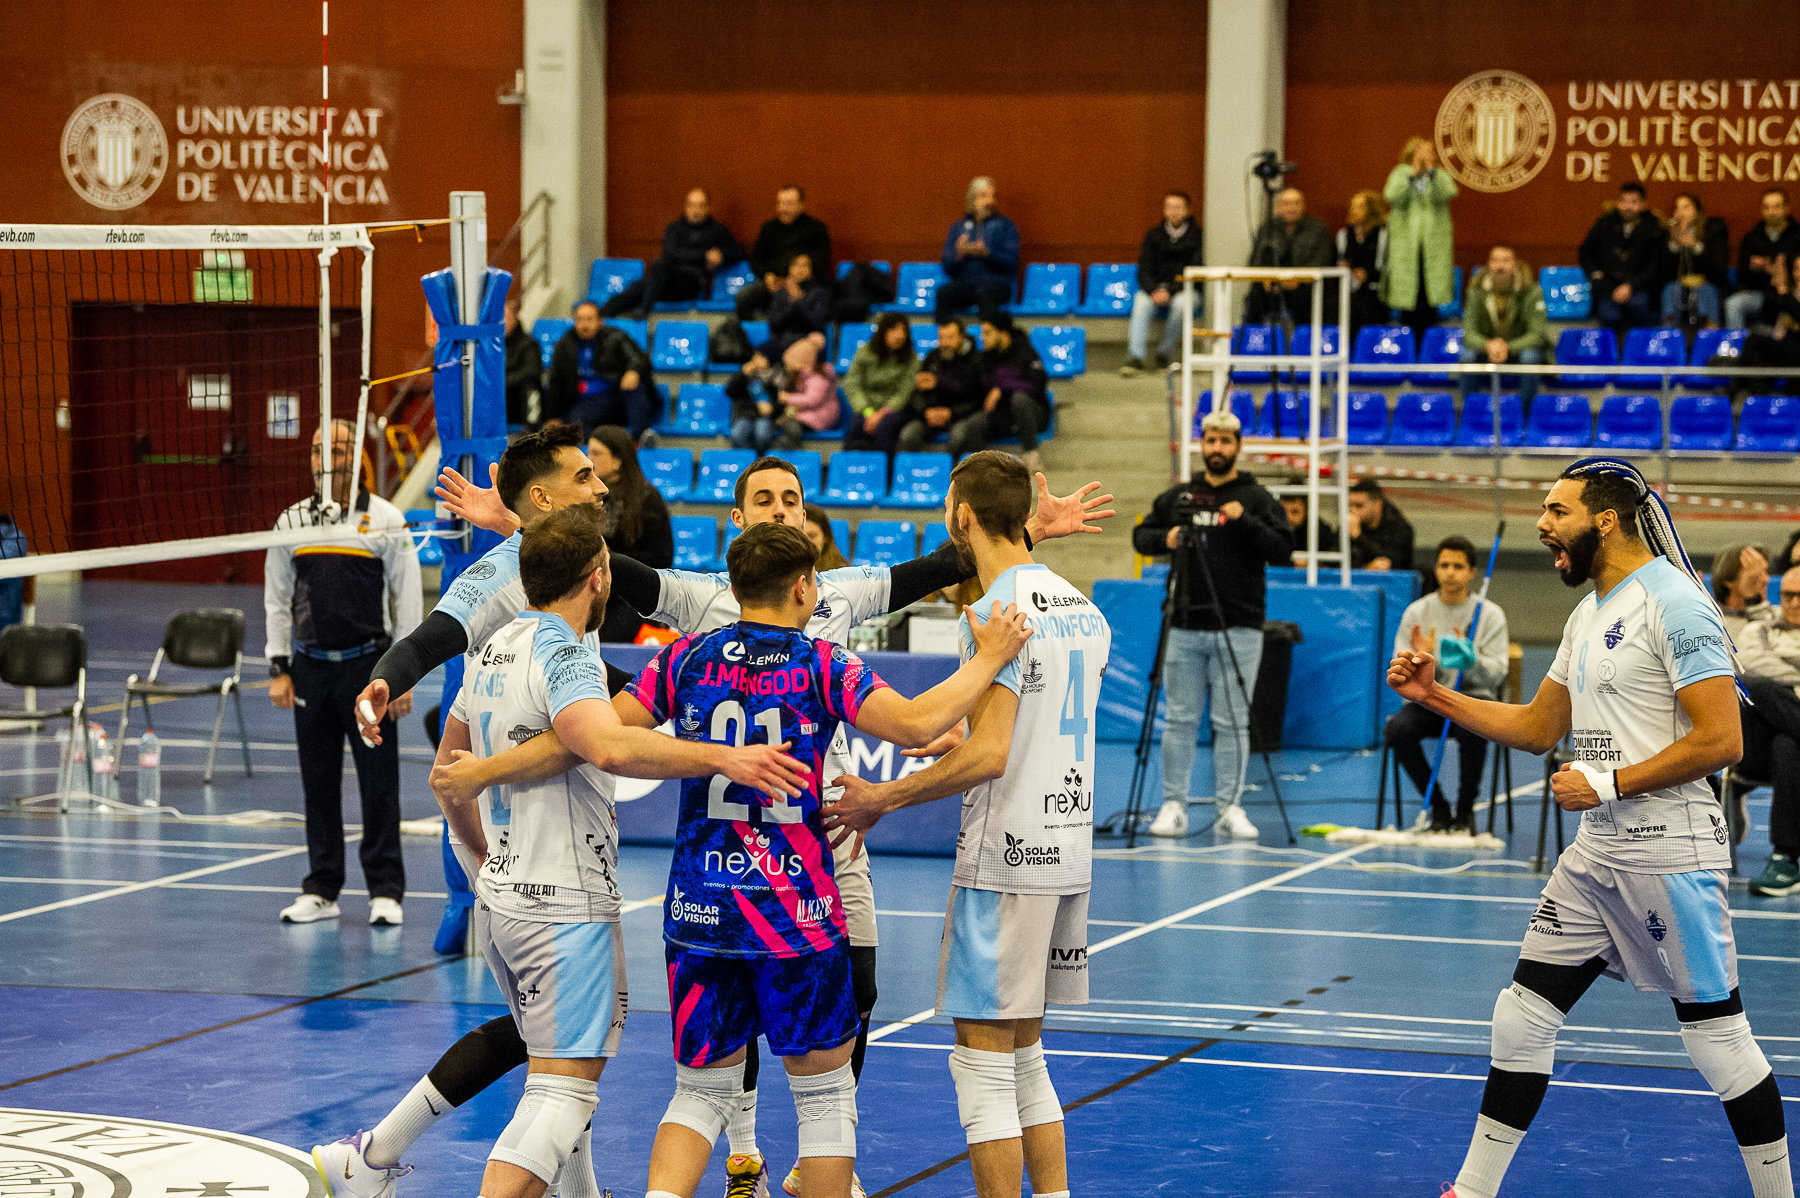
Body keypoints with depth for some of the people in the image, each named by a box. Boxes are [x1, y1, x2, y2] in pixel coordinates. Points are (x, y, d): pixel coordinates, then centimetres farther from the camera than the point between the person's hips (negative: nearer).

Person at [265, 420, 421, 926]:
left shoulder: (385, 520, -1)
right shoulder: (291, 523, 8)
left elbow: (407, 601, -1)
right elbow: (277, 600, 13)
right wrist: (279, 669, 6)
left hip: (368, 665, -3)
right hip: (311, 667, 3)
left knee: (378, 783, -2)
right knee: (318, 783, 7)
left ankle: (385, 891, 6)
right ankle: (321, 891, 15)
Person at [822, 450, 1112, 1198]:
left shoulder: (996, 611, -15)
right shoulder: (1083, 610, 12)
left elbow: (989, 755, -22)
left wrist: (883, 799, -13)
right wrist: (959, 747, 29)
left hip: (1005, 857, -9)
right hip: (1068, 853, 9)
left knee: (983, 1062, -3)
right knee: (1024, 1054, 17)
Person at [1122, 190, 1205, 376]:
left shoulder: (1196, 235, -1)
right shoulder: (1154, 235, 9)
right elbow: (1144, 270, 3)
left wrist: (1170, 292, -21)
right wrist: (1154, 291, -17)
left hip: (1186, 291, -2)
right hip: (1156, 287, 2)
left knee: (1181, 303, -37)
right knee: (1141, 302, -30)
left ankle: (1165, 352, -20)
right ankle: (1135, 357, -40)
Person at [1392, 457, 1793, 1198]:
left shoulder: (1673, 603, -14)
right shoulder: (1588, 616, 14)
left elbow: (1720, 741, -20)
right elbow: (1536, 728, 23)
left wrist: (1608, 783, -16)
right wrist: (1433, 695, 14)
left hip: (1669, 855, -9)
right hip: (1596, 853, 9)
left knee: (1716, 1039, -2)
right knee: (1522, 1019, 7)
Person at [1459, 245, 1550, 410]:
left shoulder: (1532, 291, -17)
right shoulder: (1477, 290, -11)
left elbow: (1537, 334, -21)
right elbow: (1469, 334, -15)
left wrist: (1508, 347, -39)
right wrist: (1488, 345, -40)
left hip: (1520, 348, -2)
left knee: (1530, 357, -36)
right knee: (1468, 355, -29)